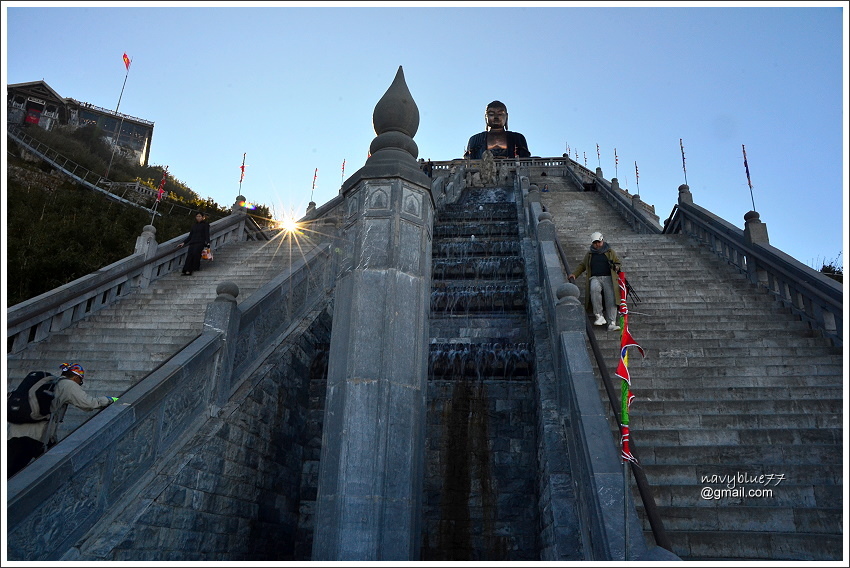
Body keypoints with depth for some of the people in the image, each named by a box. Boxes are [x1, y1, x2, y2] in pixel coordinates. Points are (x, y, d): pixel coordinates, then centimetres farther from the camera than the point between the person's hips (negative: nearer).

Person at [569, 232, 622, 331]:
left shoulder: (610, 252, 19)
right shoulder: (589, 254, 22)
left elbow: (618, 262, 21)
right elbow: (582, 265, 28)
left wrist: (616, 267, -3)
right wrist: (574, 274, 13)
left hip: (608, 278, 0)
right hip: (595, 278, 0)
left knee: (611, 298, -22)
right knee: (595, 289, -35)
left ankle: (612, 323, -26)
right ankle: (599, 316, -34)